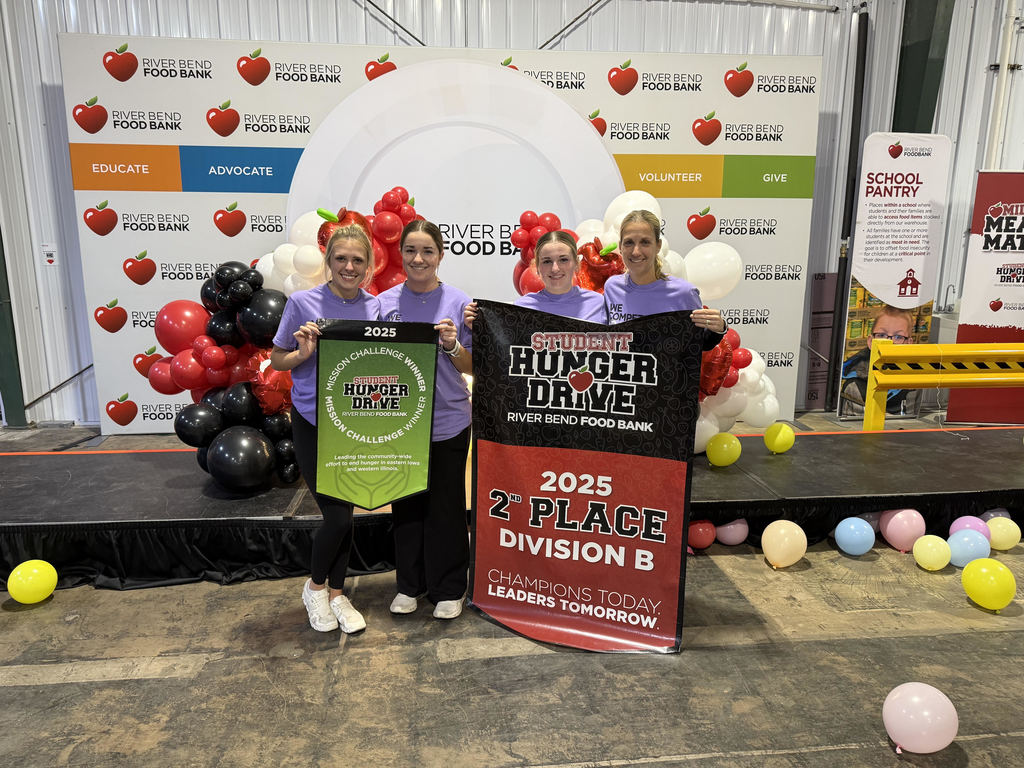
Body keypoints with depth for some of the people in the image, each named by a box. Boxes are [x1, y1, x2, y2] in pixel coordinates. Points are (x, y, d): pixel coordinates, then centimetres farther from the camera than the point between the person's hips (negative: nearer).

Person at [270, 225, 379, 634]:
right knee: (338, 515, -5)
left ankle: (336, 593, 31)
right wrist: (303, 353, -20)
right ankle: (314, 586, 24)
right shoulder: (302, 302, -8)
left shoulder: (376, 307, 1)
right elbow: (277, 360, 0)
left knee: (345, 512, 11)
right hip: (312, 423, -3)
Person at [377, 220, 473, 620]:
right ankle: (409, 584, 31)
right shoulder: (385, 302, 3)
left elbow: (471, 367, 1)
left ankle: (448, 589, 24)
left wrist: (452, 346, -17)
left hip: (448, 421, -2)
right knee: (406, 503, 13)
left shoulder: (458, 302, -2)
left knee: (446, 506, 5)